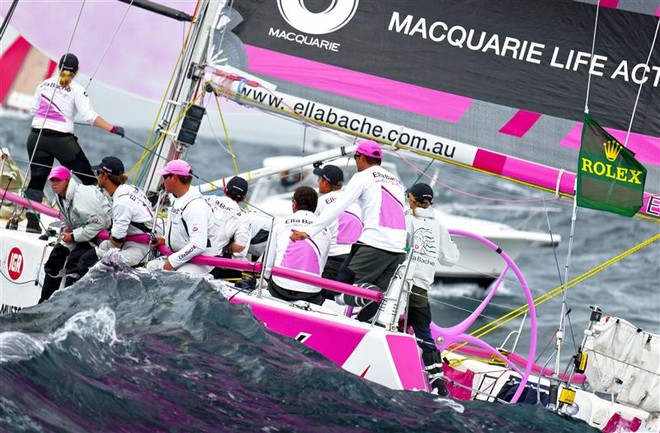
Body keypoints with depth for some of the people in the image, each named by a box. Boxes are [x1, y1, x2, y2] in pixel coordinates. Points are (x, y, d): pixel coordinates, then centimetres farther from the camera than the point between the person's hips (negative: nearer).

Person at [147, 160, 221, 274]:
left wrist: (172, 262, -22)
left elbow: (198, 245, -28)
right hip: (181, 255, 11)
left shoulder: (195, 206, -22)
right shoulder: (178, 200, 12)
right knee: (151, 267, 2)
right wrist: (165, 239, 10)